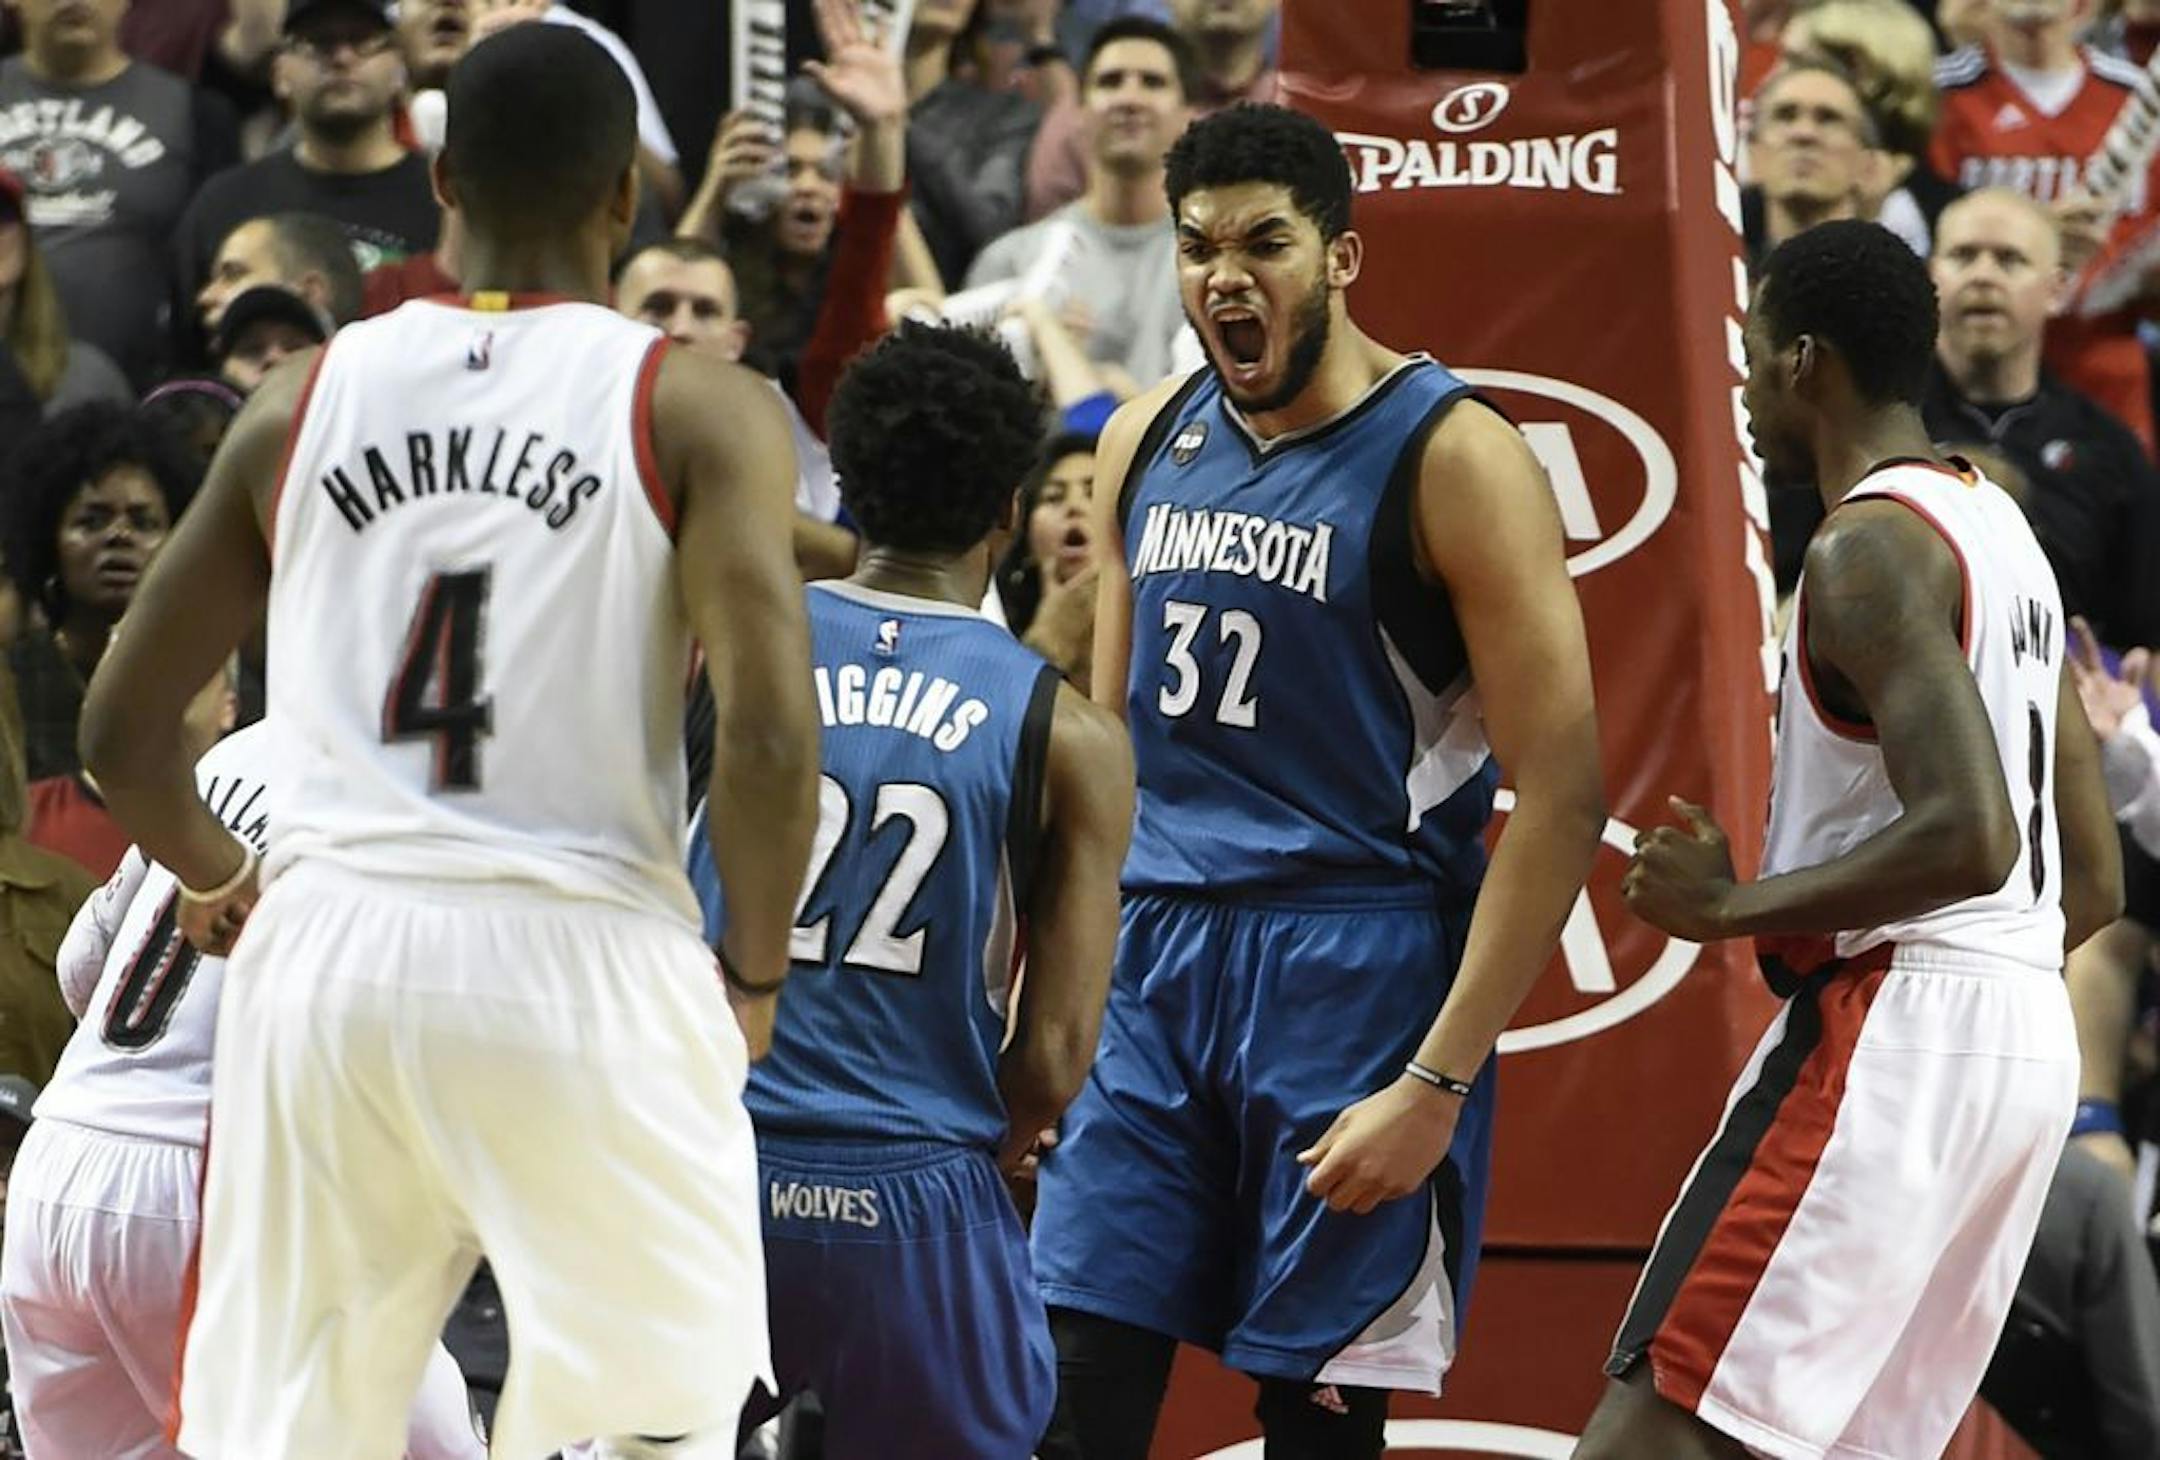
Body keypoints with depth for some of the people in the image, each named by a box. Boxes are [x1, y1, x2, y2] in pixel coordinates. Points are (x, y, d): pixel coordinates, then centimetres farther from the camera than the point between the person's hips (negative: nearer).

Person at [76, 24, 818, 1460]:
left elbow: (122, 731, 15)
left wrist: (221, 883, 34)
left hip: (325, 955, 3)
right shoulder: (699, 409, -1)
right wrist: (755, 977, 4)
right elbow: (770, 740, -13)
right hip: (580, 963, -3)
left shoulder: (306, 398, 11)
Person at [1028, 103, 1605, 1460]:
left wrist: (1438, 1086, -17)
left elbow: (1561, 798, -12)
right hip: (1156, 957, 6)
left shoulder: (1451, 459, -10)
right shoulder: (1149, 442, 10)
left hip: (1356, 976, -6)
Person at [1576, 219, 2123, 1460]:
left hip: (1889, 1036, -10)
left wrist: (1732, 907, -14)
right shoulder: (2003, 529, 18)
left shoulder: (1870, 549, -12)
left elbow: (1966, 837, -23)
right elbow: (2094, 881, 21)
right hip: (2028, 1028, 10)